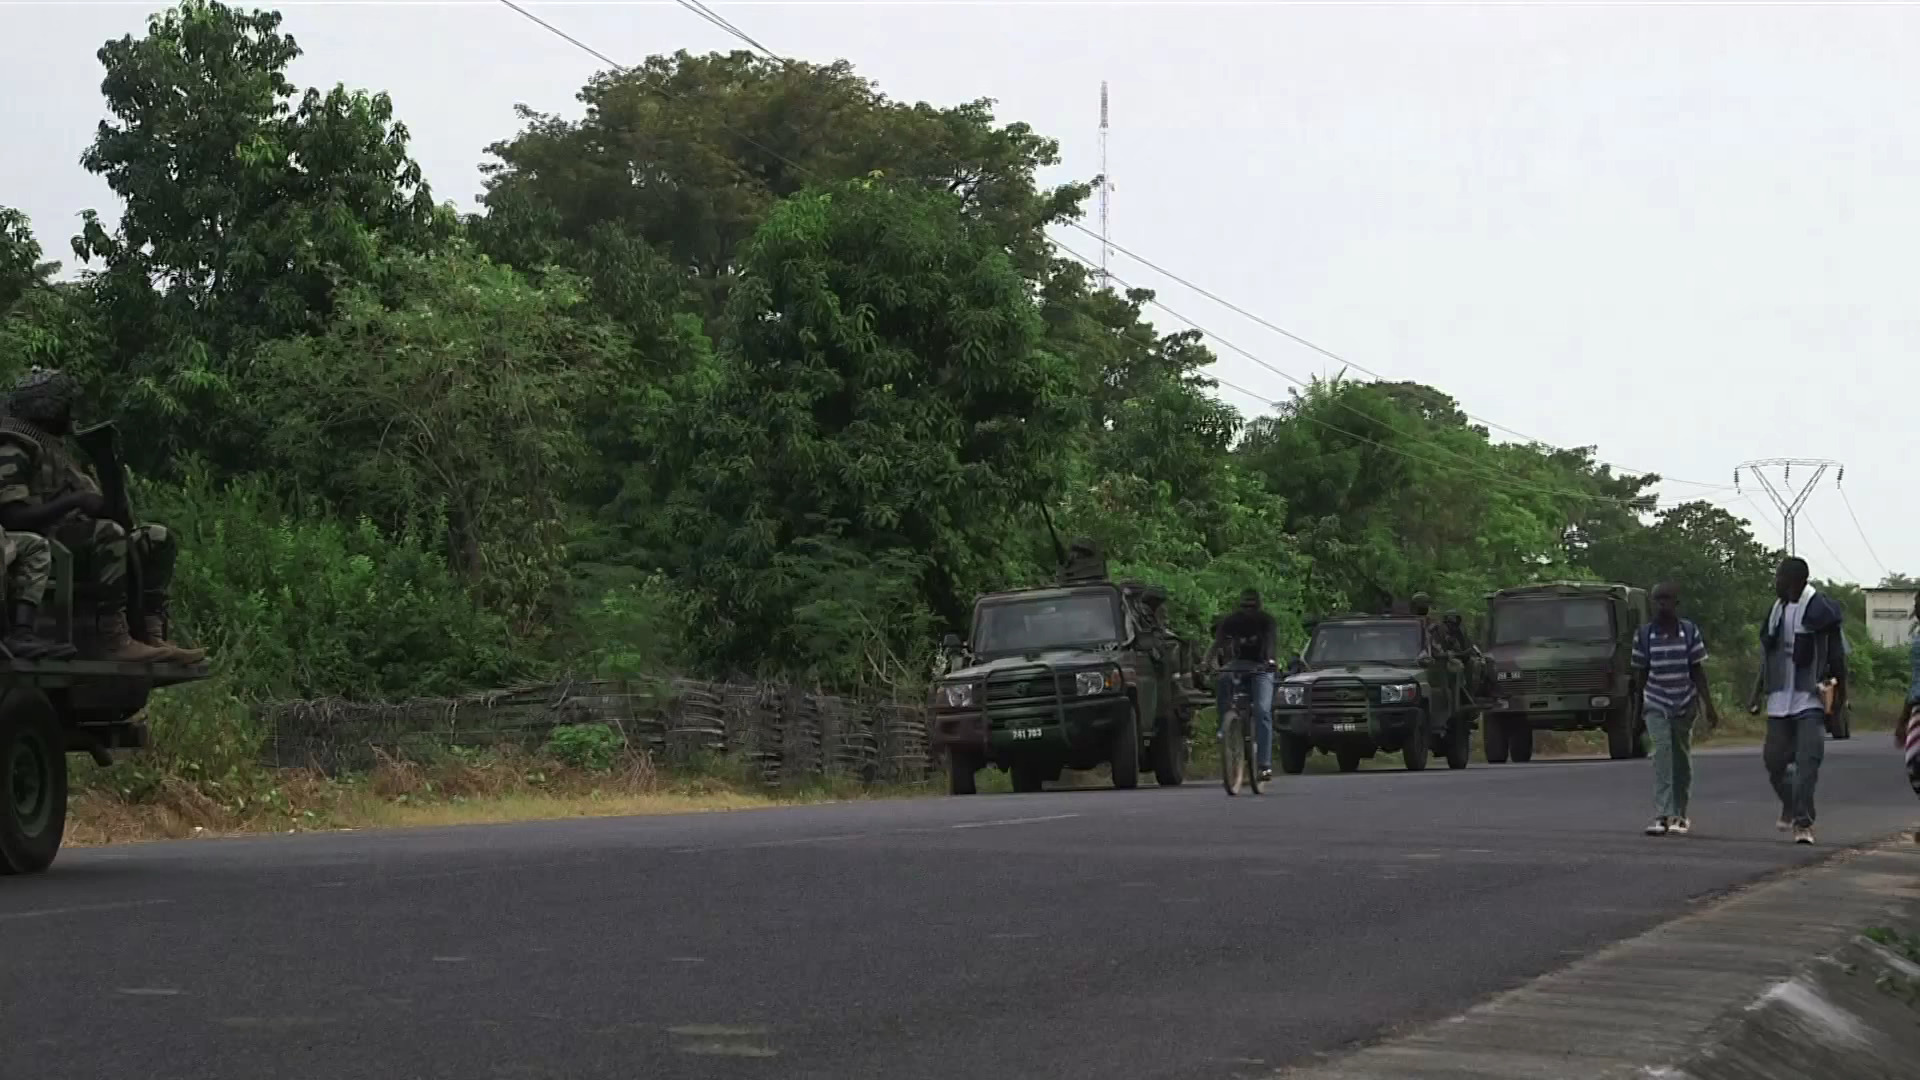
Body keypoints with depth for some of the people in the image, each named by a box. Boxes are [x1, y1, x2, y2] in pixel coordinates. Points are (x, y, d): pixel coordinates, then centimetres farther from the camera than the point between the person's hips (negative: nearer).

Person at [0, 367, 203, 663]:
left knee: (158, 539, 3)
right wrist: (75, 500, -23)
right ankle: (111, 638, -36)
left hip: (75, 538, 10)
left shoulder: (53, 445, 24)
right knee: (109, 535, -34)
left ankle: (152, 635, -12)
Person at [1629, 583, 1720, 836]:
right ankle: (1662, 815, -25)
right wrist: (1637, 708, 8)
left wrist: (1709, 706, -5)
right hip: (1656, 704, -1)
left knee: (1682, 759, 8)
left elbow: (1698, 671, -1)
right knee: (1662, 753, -17)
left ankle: (1679, 814, 22)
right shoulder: (1644, 634, -3)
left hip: (1685, 704, 1)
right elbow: (1640, 673, 5)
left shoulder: (1690, 632, -3)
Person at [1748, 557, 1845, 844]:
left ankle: (1802, 822, -11)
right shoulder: (1777, 609, 12)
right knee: (1774, 760, 9)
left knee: (1807, 761, -12)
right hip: (1779, 701, 7)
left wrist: (1841, 695, -7)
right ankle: (1791, 808, 32)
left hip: (1810, 701, -7)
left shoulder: (1820, 608, -8)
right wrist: (1758, 695, 16)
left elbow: (1836, 656, -6)